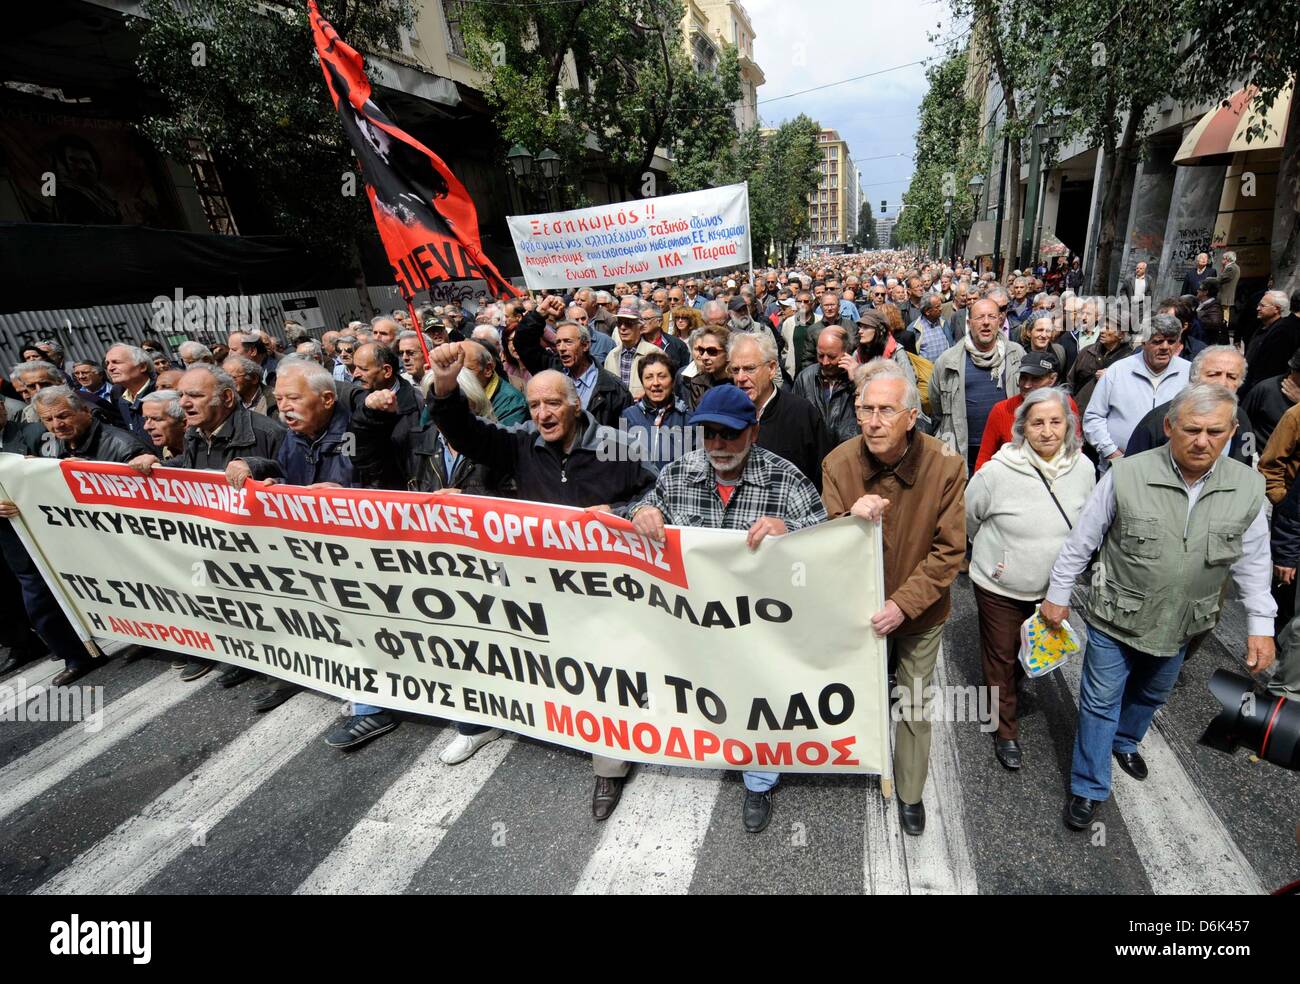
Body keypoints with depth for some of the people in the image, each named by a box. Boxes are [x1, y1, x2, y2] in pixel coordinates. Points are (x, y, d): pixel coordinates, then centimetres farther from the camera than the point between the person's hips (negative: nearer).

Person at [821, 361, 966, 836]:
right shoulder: (839, 463, -18)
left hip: (920, 614, -1)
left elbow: (949, 551, -15)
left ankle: (910, 793, 39)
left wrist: (904, 604, -23)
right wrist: (852, 519, -35)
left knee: (914, 707, 15)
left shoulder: (946, 466, -20)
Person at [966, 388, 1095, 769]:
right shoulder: (998, 470, -24)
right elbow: (968, 517, -7)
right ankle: (1005, 731, 32)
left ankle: (998, 693, 53)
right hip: (999, 586, -4)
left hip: (1051, 587, 4)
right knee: (1001, 657, 11)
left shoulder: (1083, 468, -10)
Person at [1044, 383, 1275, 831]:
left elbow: (1253, 561, 3)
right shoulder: (1127, 475, -20)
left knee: (1151, 695, 26)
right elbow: (1081, 541, -11)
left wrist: (1261, 625, 0)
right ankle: (1089, 787, 25)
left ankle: (1125, 742, 55)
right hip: (1116, 618, -3)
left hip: (1182, 625, 4)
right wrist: (1058, 595, -5)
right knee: (1101, 702, 9)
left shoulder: (1248, 487, -9)